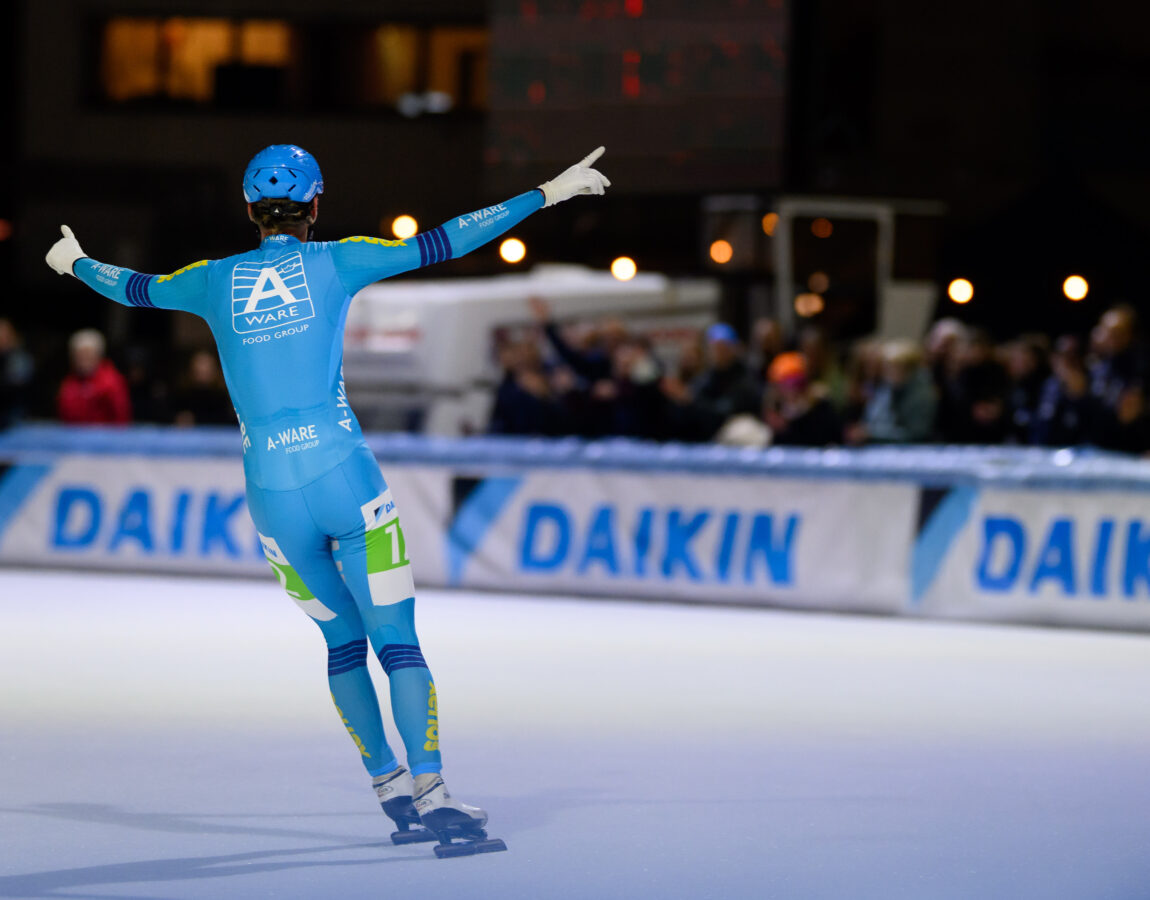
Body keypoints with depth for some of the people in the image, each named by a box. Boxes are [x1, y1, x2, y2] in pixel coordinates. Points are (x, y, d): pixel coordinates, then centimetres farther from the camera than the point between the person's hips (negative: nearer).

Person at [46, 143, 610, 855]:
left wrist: (75, 264, 50)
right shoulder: (334, 263, 3)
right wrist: (547, 194, 4)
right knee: (398, 641, -4)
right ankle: (432, 795, -17)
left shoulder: (217, 281, 11)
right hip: (344, 477, -3)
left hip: (271, 494, 4)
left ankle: (390, 791, 19)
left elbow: (136, 288, 29)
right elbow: (438, 245, 0)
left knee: (344, 641, 19)